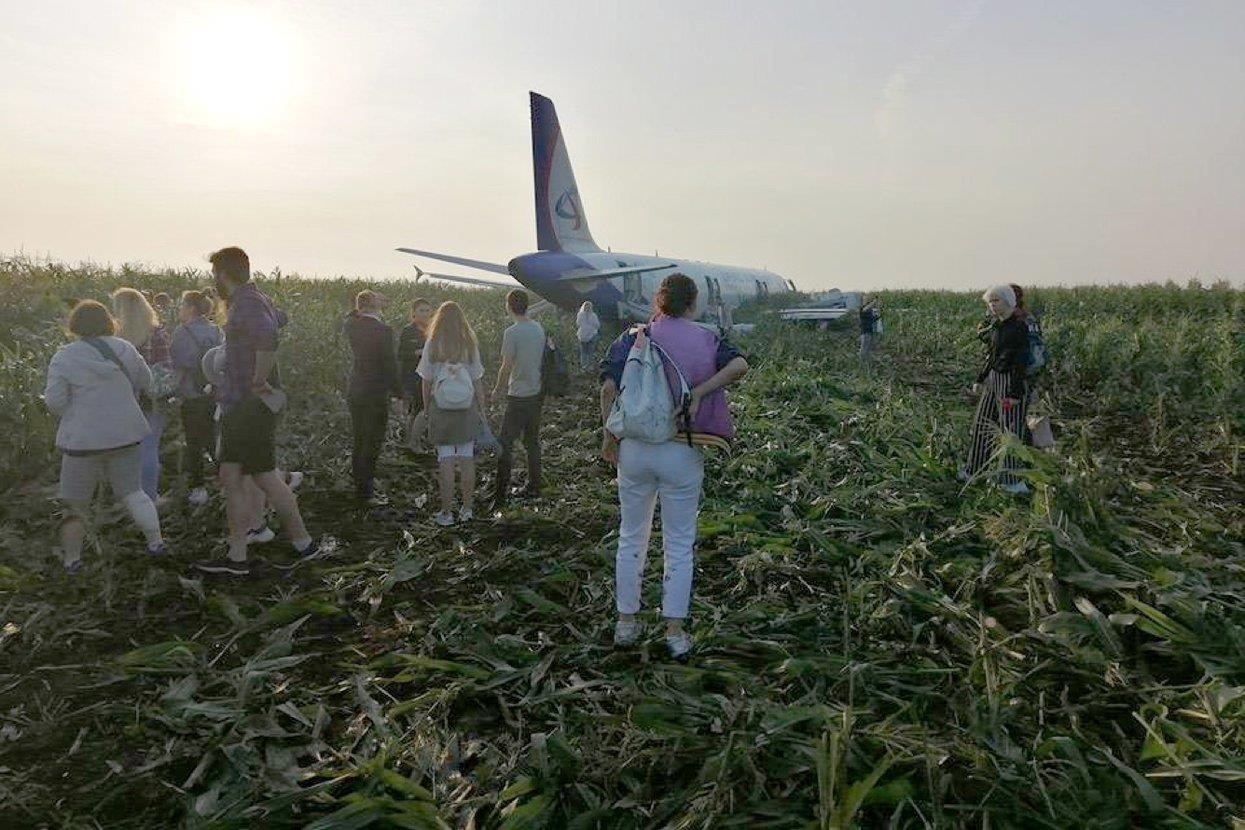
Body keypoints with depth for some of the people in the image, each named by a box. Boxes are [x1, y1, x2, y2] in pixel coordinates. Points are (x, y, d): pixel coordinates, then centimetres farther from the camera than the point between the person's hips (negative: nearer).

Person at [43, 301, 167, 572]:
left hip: (83, 439, -3)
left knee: (76, 502, 10)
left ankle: (72, 558, 16)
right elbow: (145, 383, 12)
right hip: (125, 435, 3)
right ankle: (156, 542, 12)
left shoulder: (64, 357, -8)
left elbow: (54, 401, -11)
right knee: (133, 491, 14)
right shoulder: (124, 348, 1)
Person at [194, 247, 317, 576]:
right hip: (237, 407, 10)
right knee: (230, 478, 9)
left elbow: (268, 337, -36)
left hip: (251, 407, -10)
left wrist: (259, 383, -27)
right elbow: (278, 320, 36)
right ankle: (236, 558, 15)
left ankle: (304, 543, 12)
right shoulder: (246, 300, 16)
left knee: (265, 477, -1)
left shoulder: (247, 302, -16)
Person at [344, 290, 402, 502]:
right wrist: (397, 393, -7)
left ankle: (359, 481, 32)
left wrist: (373, 303, 16)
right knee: (373, 441, 2)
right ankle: (364, 489, 7)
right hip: (376, 393, -7)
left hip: (355, 391, 7)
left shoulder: (352, 325, 0)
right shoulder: (383, 330, -18)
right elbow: (390, 365, -16)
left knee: (359, 439, 19)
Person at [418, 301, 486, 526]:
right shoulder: (470, 344, -2)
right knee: (467, 458, 9)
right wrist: (480, 408, 9)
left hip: (441, 407, -1)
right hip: (467, 407, 1)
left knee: (446, 460, 3)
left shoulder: (433, 344, -4)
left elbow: (426, 381, -2)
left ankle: (447, 512, 8)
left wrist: (427, 407, 9)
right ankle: (467, 509, 18)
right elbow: (477, 381, 1)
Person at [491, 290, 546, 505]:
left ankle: (501, 492, -4)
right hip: (537, 392, 8)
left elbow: (506, 367, -15)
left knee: (506, 443, -3)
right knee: (532, 441, 17)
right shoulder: (539, 328, 6)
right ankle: (534, 487, 25)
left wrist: (497, 390, 2)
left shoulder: (511, 333, -17)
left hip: (519, 396, -8)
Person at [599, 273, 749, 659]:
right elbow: (739, 365, -16)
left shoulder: (633, 337, 2)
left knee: (631, 538, 15)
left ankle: (626, 622, 26)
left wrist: (608, 436, -3)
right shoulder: (706, 340, 2)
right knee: (680, 544, 9)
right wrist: (698, 393, -15)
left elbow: (608, 386, -10)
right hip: (683, 452, -1)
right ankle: (675, 631, 14)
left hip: (634, 448, 1)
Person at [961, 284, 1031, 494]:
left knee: (1010, 429, -3)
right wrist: (980, 380, 21)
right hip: (993, 379, 9)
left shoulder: (1018, 327, -16)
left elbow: (1021, 362, -18)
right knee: (982, 424, 14)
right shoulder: (996, 325, 9)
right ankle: (974, 470, 27)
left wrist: (1015, 392, -21)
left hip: (1011, 382, -9)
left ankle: (1011, 480, 7)